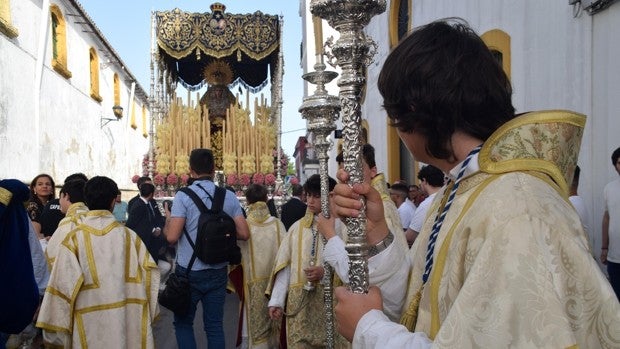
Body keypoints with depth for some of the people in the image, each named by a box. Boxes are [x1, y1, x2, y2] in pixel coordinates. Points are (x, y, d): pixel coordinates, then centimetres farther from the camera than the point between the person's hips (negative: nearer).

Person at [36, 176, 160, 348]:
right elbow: (149, 278, -4)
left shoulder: (74, 239, -7)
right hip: (130, 321, 1)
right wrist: (149, 315, 7)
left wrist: (55, 334, -1)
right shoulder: (130, 236, -3)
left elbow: (62, 287, -8)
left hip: (91, 328, -1)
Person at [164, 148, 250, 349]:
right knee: (214, 325, 11)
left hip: (189, 272, -3)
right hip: (218, 272, 3)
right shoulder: (229, 196, 0)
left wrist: (167, 221, 4)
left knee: (183, 323, 14)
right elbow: (244, 234, -4)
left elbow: (172, 237, -17)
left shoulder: (183, 196, -10)